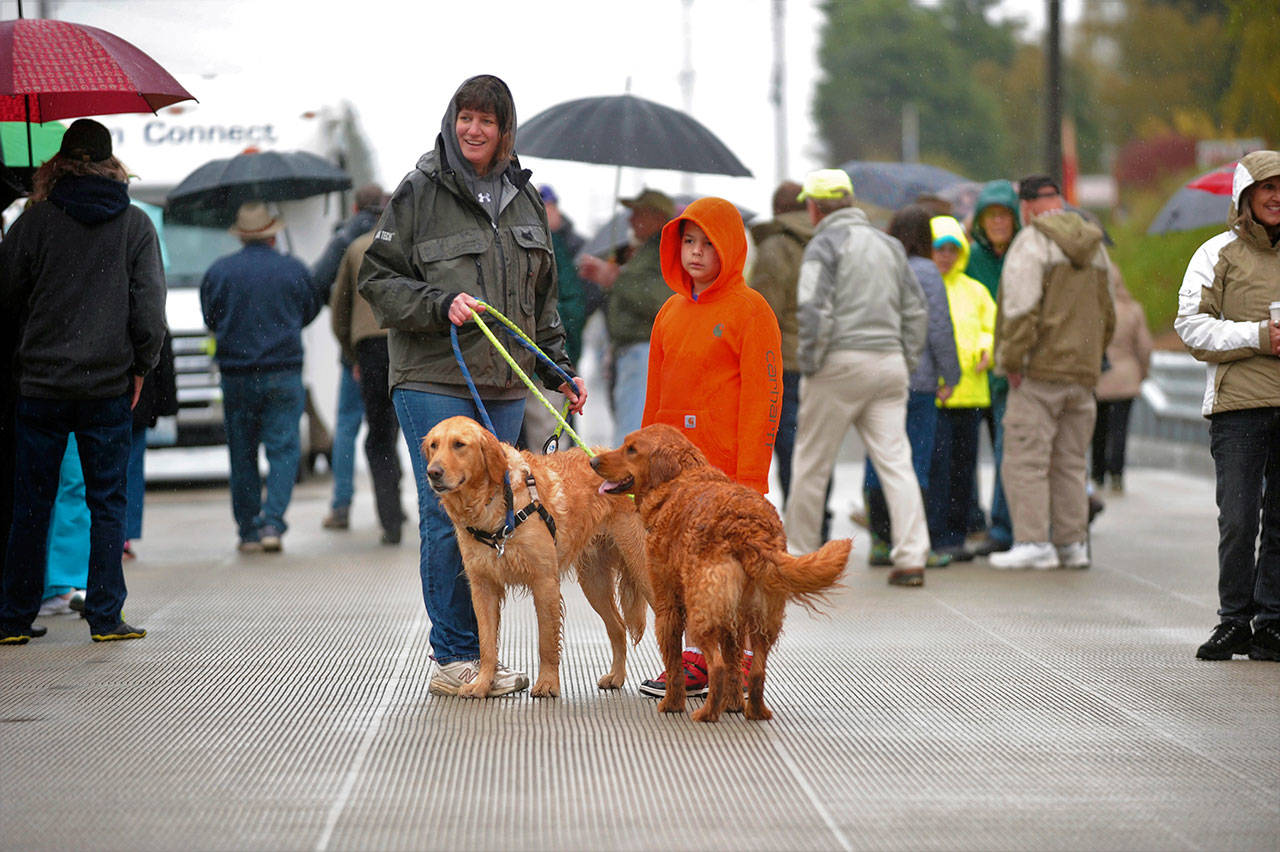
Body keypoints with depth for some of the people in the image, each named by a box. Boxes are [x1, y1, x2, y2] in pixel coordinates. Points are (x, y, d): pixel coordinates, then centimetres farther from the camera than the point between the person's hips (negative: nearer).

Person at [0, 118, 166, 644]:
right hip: (109, 385, 0)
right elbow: (149, 305, -3)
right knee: (107, 502, 7)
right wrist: (141, 365, 9)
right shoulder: (136, 224, -1)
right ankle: (105, 617, 5)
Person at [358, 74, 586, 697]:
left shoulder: (523, 197, 16)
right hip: (434, 382, -5)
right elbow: (378, 279, -2)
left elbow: (540, 297, 24)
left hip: (504, 387, 5)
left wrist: (558, 369, 18)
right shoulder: (419, 192, 0)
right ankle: (455, 660, -3)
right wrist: (440, 306, -15)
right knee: (449, 517, -8)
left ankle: (474, 656, 11)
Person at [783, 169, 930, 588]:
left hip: (841, 364, -6)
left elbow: (814, 310, -16)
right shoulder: (888, 244, 17)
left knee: (811, 464, 5)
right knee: (896, 463, 1)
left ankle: (797, 554, 13)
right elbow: (916, 310, 16)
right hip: (889, 365, 6)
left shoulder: (825, 244, -4)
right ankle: (912, 558, -8)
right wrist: (906, 362, 17)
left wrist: (808, 365, -8)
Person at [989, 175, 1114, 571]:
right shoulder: (1094, 246, 17)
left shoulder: (1031, 244, -8)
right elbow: (1106, 313, 21)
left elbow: (1022, 308, -18)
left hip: (1040, 371, -8)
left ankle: (1033, 542, -12)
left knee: (1025, 459, -6)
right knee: (1070, 461, 12)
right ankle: (1072, 543, 11)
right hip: (1082, 372, 8)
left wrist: (1011, 361, -12)